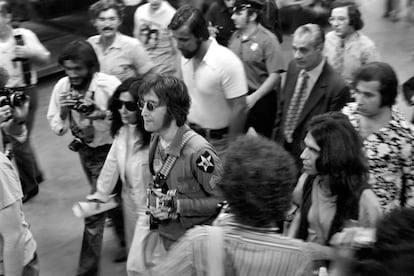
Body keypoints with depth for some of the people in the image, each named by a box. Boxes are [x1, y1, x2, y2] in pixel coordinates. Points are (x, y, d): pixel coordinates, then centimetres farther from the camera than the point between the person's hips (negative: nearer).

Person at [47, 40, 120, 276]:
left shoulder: (109, 85, -24)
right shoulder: (62, 87, -11)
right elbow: (57, 128, -4)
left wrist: (104, 114, -36)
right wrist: (63, 111, -24)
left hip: (107, 151, -5)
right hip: (84, 150, 6)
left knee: (94, 210, -7)